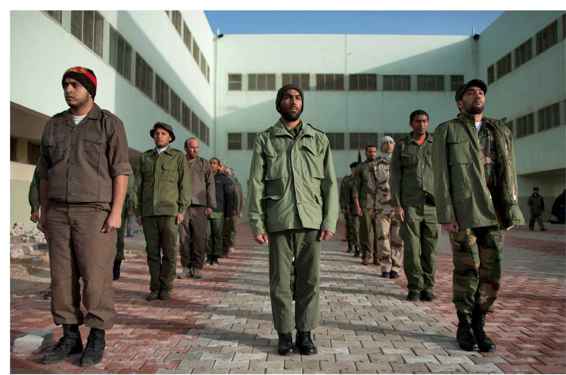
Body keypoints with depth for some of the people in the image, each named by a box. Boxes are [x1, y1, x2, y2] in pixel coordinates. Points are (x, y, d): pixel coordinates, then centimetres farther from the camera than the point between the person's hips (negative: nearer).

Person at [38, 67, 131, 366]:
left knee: (95, 276, -5)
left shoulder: (110, 124, -2)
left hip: (95, 212, -5)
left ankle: (97, 338, 8)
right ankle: (70, 337, 16)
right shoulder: (53, 125, 12)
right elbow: (44, 172, 15)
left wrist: (116, 212, -14)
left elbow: (121, 171, -7)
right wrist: (44, 211, 10)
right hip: (59, 213, 5)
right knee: (62, 276, 5)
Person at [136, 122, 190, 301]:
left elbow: (184, 184, -2)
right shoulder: (145, 157, 12)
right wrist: (138, 211, 6)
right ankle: (155, 288, 12)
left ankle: (166, 288, 9)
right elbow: (139, 185, 12)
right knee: (152, 251, 4)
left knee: (169, 251, -2)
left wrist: (181, 210, -10)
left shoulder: (178, 156, 3)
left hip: (169, 210, -3)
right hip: (149, 211, 3)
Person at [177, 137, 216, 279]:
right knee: (184, 238, 2)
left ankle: (197, 268, 7)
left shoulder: (204, 164, 11)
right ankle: (186, 268, 12)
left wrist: (210, 205, -2)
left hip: (199, 205, 0)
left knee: (200, 239, -3)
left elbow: (210, 185, 6)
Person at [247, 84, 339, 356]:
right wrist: (257, 224, -4)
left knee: (309, 279, 4)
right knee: (280, 280, 4)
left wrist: (330, 221, -2)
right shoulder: (265, 139, 9)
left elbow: (330, 183, 8)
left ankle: (305, 333, 17)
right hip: (279, 221, -1)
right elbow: (256, 184, 4)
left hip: (311, 221, 1)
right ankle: (285, 334, 17)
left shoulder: (319, 139, 12)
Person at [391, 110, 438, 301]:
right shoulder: (402, 145, 7)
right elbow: (395, 176, 3)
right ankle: (414, 287, 7)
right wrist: (397, 204, -5)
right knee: (412, 247, -3)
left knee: (430, 248, 3)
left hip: (432, 204, 1)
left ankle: (428, 287, 13)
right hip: (410, 204, -1)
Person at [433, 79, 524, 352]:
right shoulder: (446, 131, 6)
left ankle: (479, 325, 19)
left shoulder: (501, 131, 17)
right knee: (466, 271, 1)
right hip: (463, 212, -3)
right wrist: (446, 215, -9)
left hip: (494, 213, 4)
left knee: (491, 273, 4)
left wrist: (511, 210, 4)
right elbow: (441, 176, -2)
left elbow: (510, 172, 13)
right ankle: (464, 326, 17)